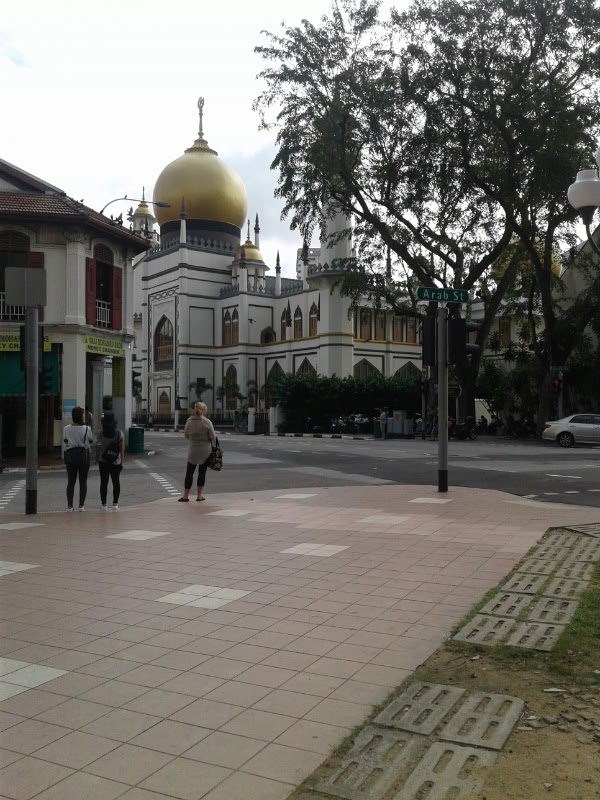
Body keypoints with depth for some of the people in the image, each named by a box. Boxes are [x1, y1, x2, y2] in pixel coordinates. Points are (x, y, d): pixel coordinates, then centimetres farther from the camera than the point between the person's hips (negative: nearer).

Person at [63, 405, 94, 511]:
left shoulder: (66, 429, -6)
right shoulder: (87, 429, -10)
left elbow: (65, 441, 6)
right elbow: (91, 442, 0)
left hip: (70, 455, 2)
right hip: (83, 455, -1)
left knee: (71, 481, 8)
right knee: (83, 481, 7)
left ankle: (69, 505, 9)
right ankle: (81, 505, 8)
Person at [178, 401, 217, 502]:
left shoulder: (189, 421, -3)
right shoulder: (207, 422, -12)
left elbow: (186, 435, 6)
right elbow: (213, 436, -8)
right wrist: (213, 447, 9)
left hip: (193, 451, 2)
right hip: (205, 450, -2)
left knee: (189, 473, 10)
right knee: (202, 473, 8)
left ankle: (185, 496, 11)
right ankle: (199, 495, 12)